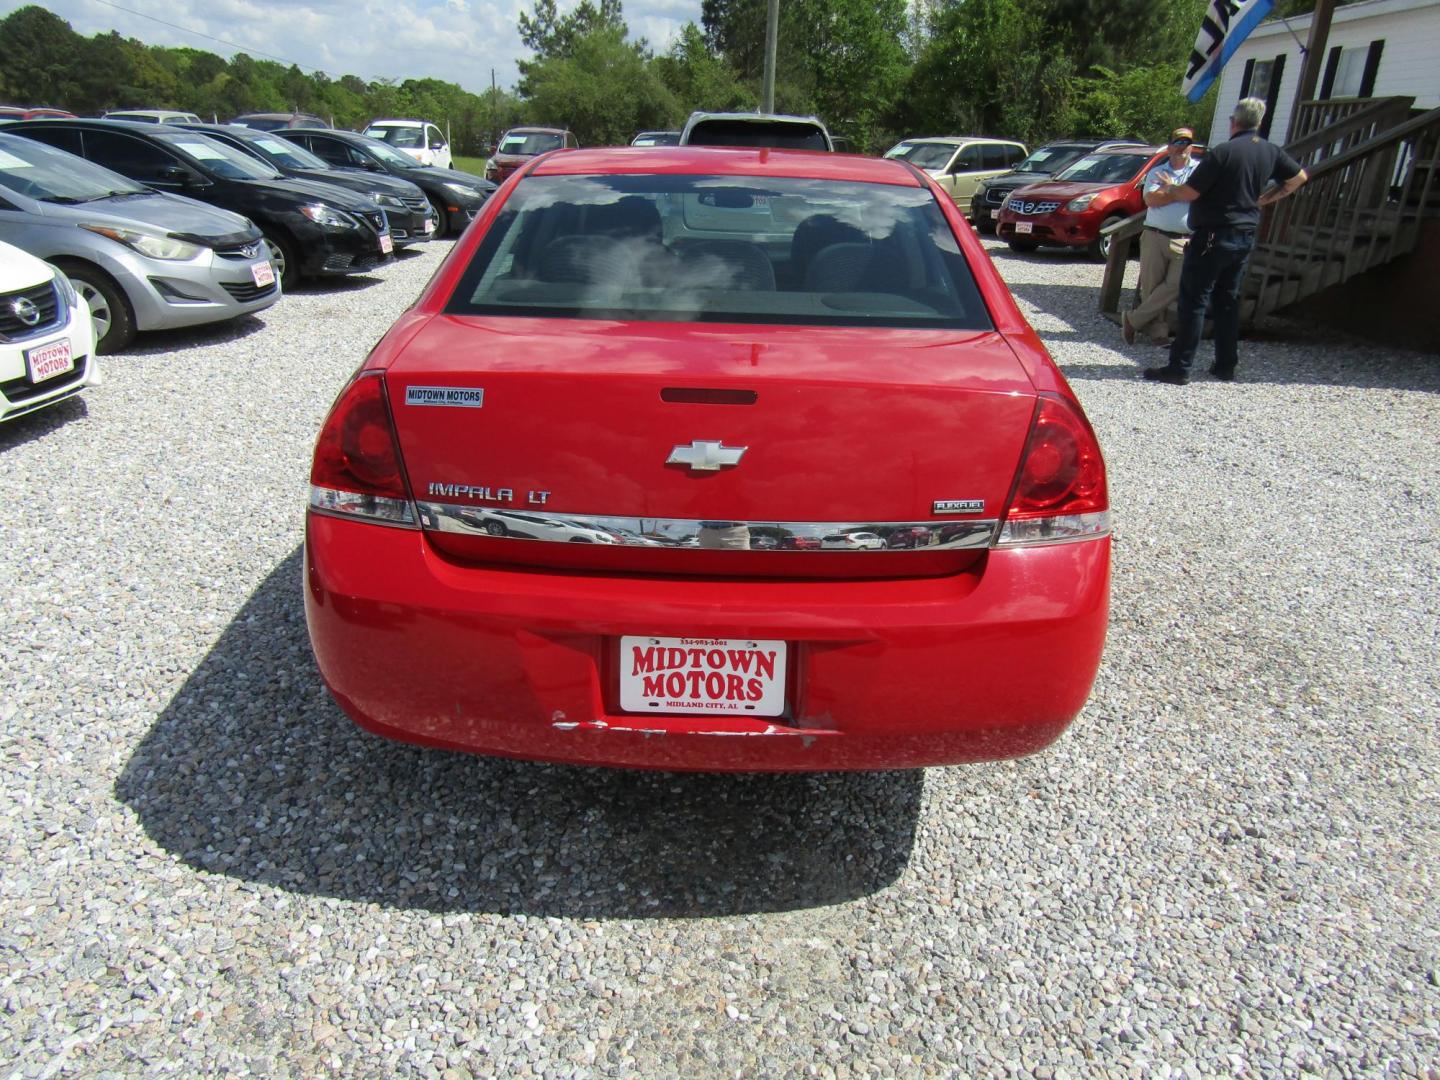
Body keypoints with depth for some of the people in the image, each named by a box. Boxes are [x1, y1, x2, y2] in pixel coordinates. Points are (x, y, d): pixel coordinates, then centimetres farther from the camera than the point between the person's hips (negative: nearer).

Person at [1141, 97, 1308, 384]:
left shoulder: (1222, 152, -15)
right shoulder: (1270, 152, 7)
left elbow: (1189, 193, -15)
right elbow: (1299, 177, 20)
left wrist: (1170, 190, 6)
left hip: (1213, 236, -7)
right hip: (1245, 236, 7)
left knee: (1193, 301, -5)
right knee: (1228, 300, 15)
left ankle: (1179, 368, -6)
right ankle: (1226, 366, 18)